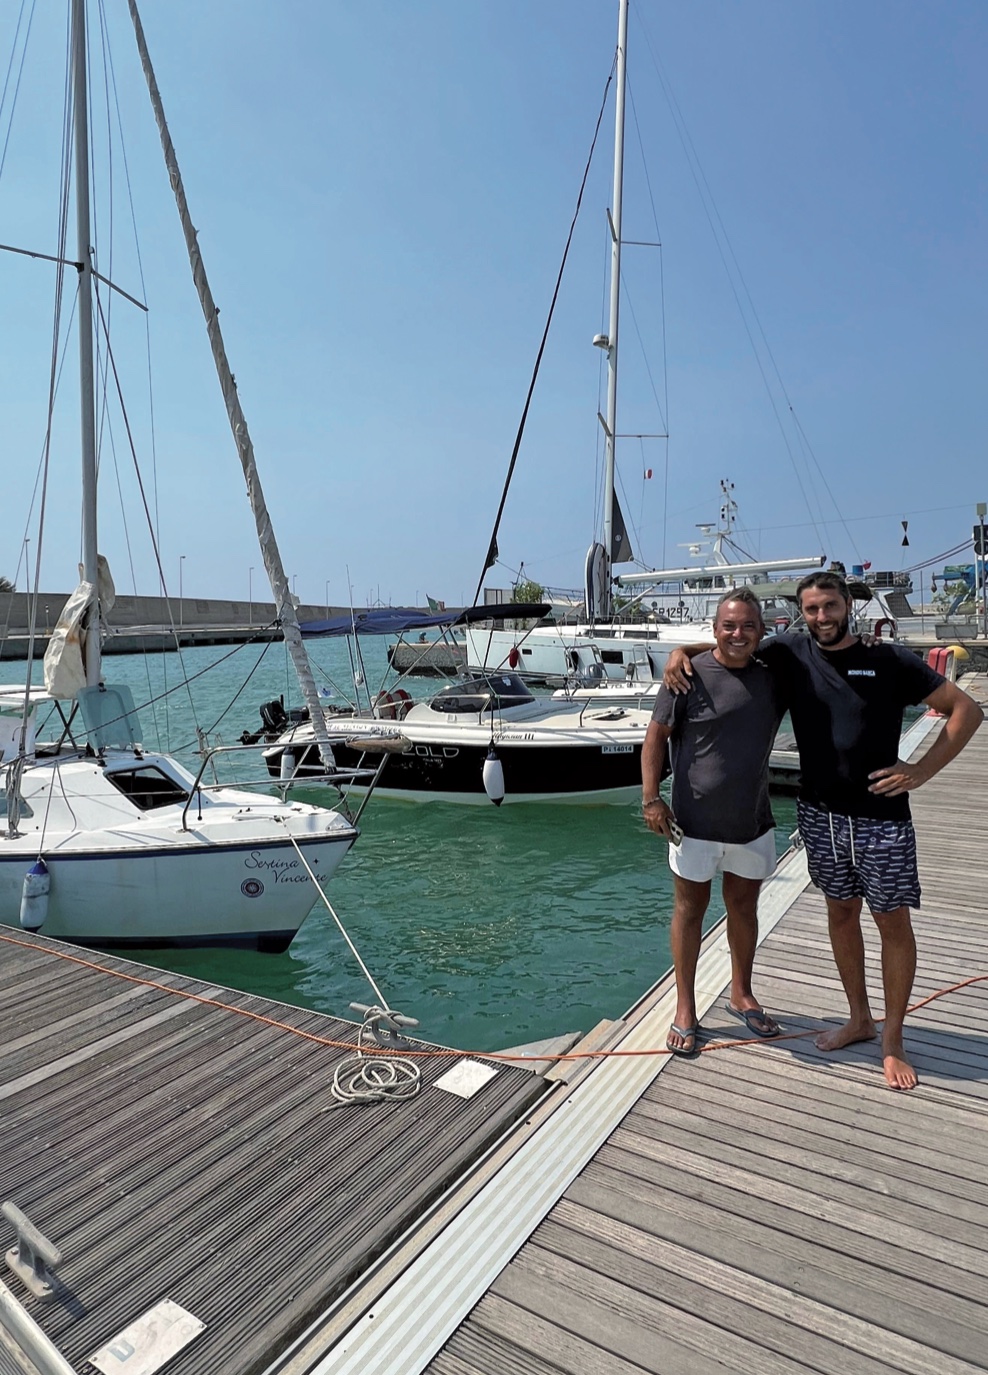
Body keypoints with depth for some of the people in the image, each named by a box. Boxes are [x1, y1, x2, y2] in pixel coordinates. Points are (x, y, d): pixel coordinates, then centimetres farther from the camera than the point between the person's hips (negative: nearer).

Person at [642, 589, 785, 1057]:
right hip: (695, 820, -4)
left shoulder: (772, 678, 2)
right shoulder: (690, 675, -11)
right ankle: (685, 1008, 24)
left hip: (752, 820, 4)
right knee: (690, 908, 9)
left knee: (743, 905, 18)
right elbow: (657, 735, -9)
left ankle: (742, 994, 39)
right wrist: (651, 798, -15)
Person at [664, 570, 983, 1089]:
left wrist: (922, 770, -10)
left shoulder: (890, 661, -7)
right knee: (841, 912, 15)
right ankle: (859, 1019, 34)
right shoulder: (790, 654, 0)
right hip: (820, 813, 3)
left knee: (892, 923, 7)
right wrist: (684, 650, -8)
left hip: (881, 817, -3)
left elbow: (966, 710, -2)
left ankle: (892, 1040, 24)